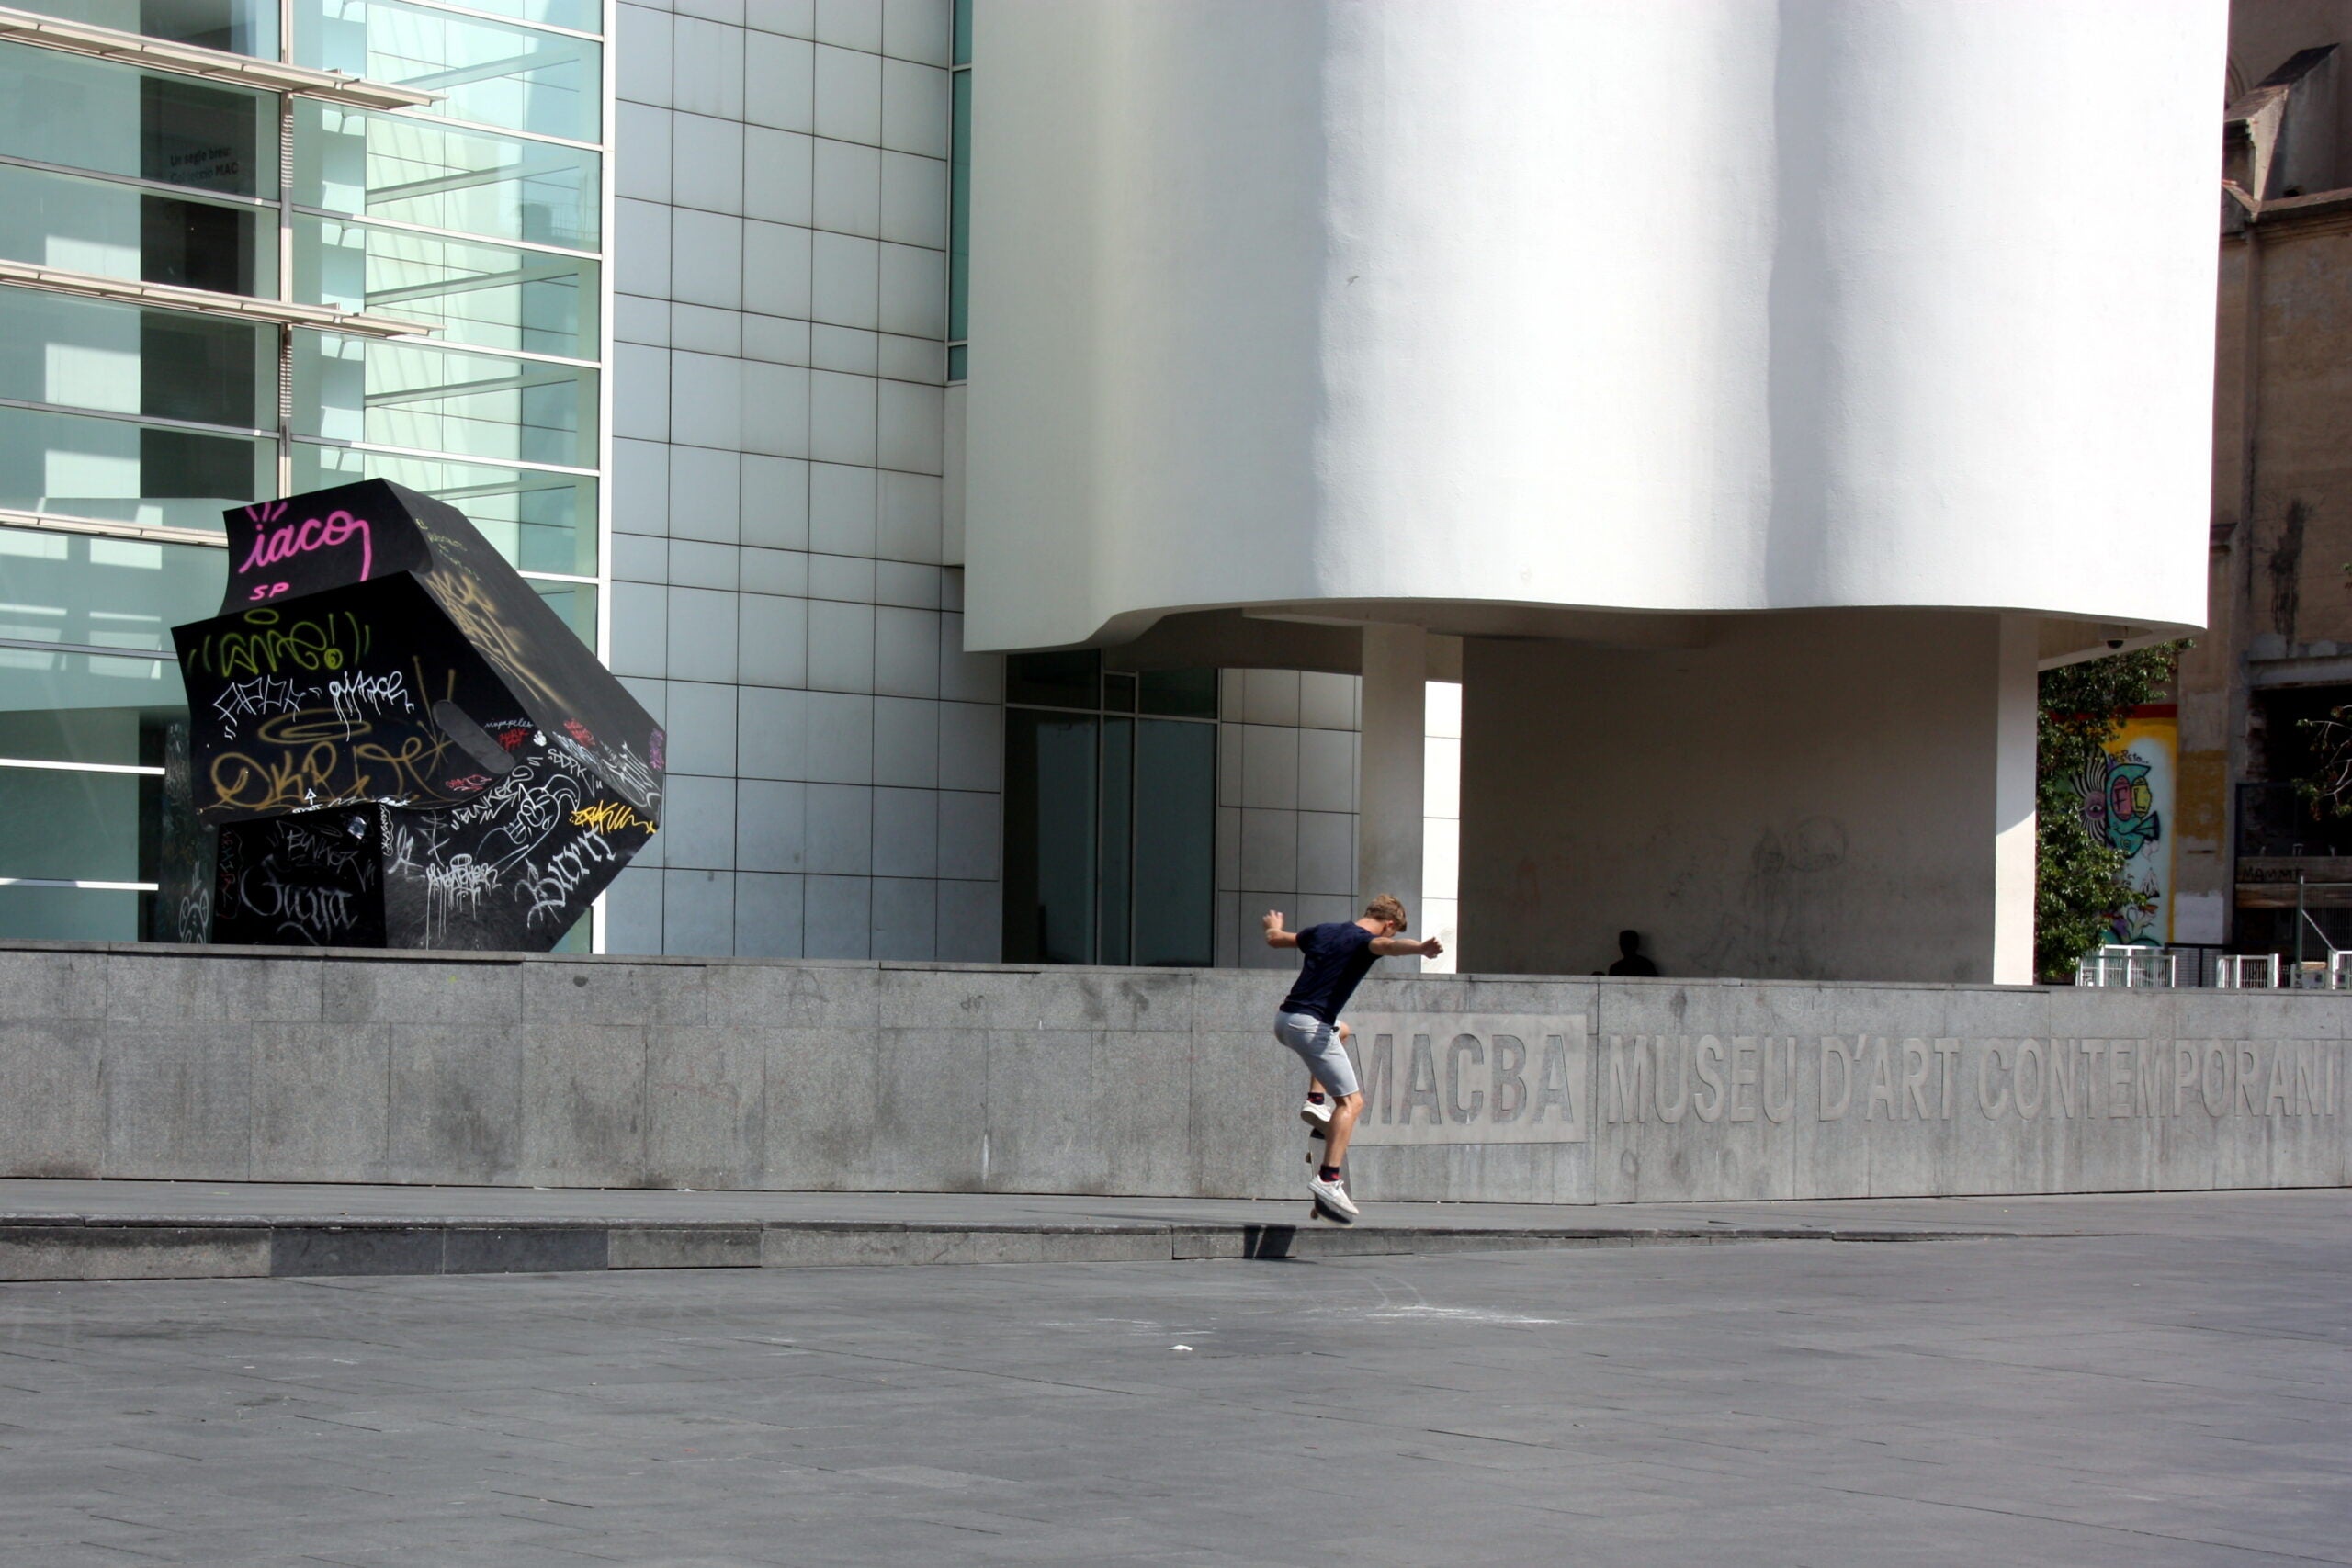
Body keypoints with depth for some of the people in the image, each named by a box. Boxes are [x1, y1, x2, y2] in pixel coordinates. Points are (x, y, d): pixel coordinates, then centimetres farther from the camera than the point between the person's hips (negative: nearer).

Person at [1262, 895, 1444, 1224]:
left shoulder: (1324, 931, 17)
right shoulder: (1364, 940, -6)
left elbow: (1275, 939, 33)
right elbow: (1388, 946, -32)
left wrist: (1273, 924, 56)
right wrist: (1421, 948, -51)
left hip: (1284, 1019, 9)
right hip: (1310, 1024, -9)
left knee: (1340, 1031, 38)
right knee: (1351, 1101, -7)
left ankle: (1315, 1101, 23)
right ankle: (1328, 1180, -21)